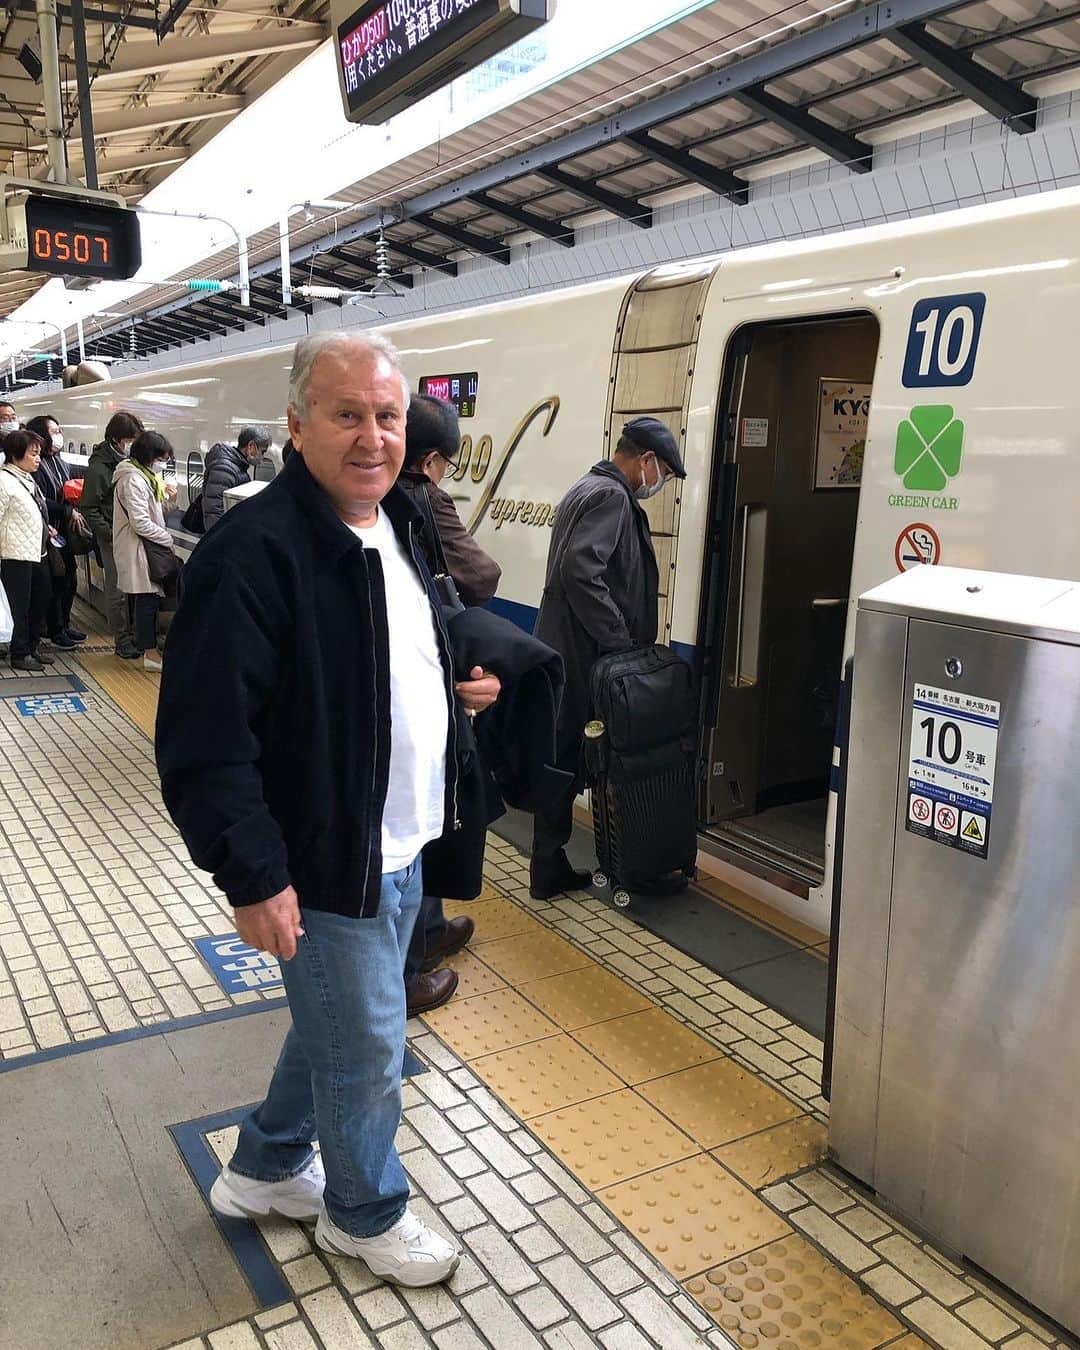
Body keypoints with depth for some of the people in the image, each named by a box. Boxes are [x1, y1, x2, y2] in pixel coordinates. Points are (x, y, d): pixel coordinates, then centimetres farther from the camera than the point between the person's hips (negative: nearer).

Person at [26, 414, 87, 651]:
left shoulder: (60, 462, 10)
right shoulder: (36, 467, -15)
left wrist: (75, 512, -3)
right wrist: (69, 512, -18)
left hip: (65, 533, 8)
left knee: (70, 580, 15)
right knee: (54, 584, 1)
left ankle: (64, 624, 30)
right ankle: (56, 631, 13)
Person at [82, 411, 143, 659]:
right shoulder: (98, 467, -13)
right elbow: (89, 509, -11)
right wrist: (112, 533, -15)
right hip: (113, 538, -6)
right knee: (118, 590, 1)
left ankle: (133, 633, 20)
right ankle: (122, 640, 11)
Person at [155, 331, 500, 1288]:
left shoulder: (396, 525, 6)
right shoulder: (253, 551, -23)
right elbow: (204, 736, -25)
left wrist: (455, 686, 2)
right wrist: (254, 878, -24)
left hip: (398, 846, 9)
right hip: (325, 864, -9)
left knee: (337, 1022, 25)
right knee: (368, 1050, 10)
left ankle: (263, 1172, 48)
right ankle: (366, 1214, 38)